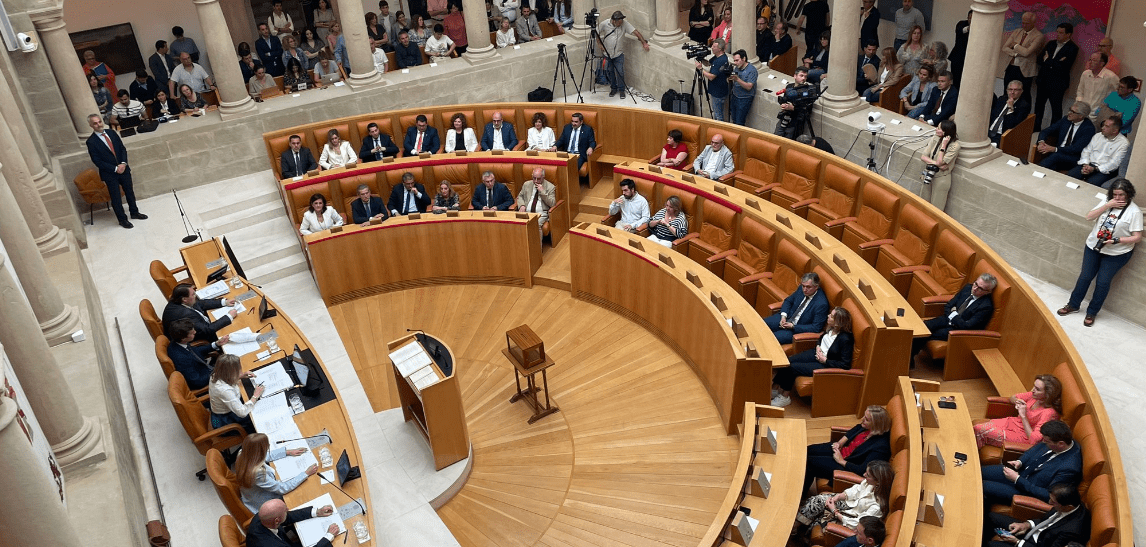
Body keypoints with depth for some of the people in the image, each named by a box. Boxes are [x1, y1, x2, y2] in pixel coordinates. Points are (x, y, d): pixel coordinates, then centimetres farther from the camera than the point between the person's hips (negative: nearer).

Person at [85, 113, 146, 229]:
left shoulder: (111, 133, 2)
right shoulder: (91, 142, -13)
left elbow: (122, 148, 5)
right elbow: (97, 161, -13)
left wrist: (124, 163, -10)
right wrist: (115, 169, -16)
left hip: (123, 168, 5)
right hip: (109, 174, -5)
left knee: (129, 192, 17)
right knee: (116, 197, 5)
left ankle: (134, 212, 35)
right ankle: (122, 219, 17)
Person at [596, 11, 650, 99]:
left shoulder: (624, 24, -13)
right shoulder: (604, 24, -12)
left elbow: (635, 32, -14)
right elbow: (596, 33, 3)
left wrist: (644, 42, -19)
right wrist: (600, 44, -4)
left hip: (619, 54, -1)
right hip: (607, 53, 1)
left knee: (620, 72, -4)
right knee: (609, 72, 9)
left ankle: (621, 90, 12)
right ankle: (613, 88, 28)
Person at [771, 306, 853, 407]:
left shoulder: (845, 339, -26)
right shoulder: (831, 328, -3)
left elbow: (845, 364, -22)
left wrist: (825, 360, -20)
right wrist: (818, 346, 0)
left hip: (826, 364, -8)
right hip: (816, 353, 8)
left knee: (792, 367, -16)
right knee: (786, 362, -9)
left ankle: (785, 397, 3)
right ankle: (775, 387, 3)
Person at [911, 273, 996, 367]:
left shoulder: (986, 306, -19)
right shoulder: (968, 288, 1)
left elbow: (967, 326, -22)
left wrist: (954, 314, -10)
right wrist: (952, 316, -10)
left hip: (960, 330, -6)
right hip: (948, 318, 6)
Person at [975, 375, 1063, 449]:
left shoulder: (1049, 413, -26)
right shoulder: (1034, 396, -6)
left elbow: (1034, 440, -27)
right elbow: (1012, 397, 15)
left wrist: (1023, 416, -26)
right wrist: (1017, 401, -10)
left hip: (1022, 436, -7)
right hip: (1012, 422, 7)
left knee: (980, 430, -19)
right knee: (976, 426, -10)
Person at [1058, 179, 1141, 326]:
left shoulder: (1134, 211, -15)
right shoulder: (1107, 202, -1)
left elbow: (1137, 237, -14)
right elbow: (1089, 217, -6)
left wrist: (1116, 240, -27)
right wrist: (1107, 206, -17)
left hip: (1116, 254, -4)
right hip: (1093, 246, 4)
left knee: (1103, 283, 4)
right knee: (1085, 277, 13)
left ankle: (1092, 312, 19)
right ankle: (1073, 305, 29)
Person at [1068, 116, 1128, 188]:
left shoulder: (1123, 143, -3)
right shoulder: (1098, 136, 14)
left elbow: (1114, 163, -11)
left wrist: (1095, 169, -19)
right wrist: (1085, 164, -7)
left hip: (1104, 170, -5)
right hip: (1089, 165, 5)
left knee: (1090, 183, -34)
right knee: (1069, 176, -22)